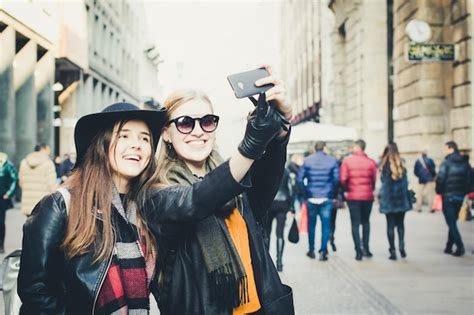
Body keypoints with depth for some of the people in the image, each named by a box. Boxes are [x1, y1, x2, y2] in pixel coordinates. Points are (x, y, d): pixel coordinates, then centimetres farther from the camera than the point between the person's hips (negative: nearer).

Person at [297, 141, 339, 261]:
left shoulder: (307, 161, 1)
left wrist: (305, 191, 8)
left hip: (311, 197, 1)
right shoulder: (332, 161, -2)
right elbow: (337, 179, -6)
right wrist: (332, 191, 8)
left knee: (311, 224, 13)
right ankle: (323, 251, -1)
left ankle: (311, 250, 22)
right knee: (326, 225, 4)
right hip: (326, 198, -1)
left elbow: (300, 179, -3)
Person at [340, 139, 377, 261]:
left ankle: (358, 251, 0)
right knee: (366, 222, 17)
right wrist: (371, 189, 11)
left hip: (353, 196, -1)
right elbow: (374, 179, -6)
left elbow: (343, 179, -9)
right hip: (368, 196, 1)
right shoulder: (371, 162, -4)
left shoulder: (347, 161, -5)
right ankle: (366, 248, 15)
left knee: (355, 223, 5)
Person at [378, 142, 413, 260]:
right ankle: (401, 246, 1)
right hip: (401, 197, 2)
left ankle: (393, 251, 3)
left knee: (390, 225, 4)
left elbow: (383, 181, -7)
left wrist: (380, 195, 4)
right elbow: (405, 181, 6)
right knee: (400, 224, 13)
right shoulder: (401, 163, 1)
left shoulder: (384, 164, -7)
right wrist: (404, 193, 15)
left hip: (388, 198, -2)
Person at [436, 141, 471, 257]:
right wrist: (465, 192, 11)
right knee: (453, 221, 16)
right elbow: (469, 179, 6)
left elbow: (440, 179, -15)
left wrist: (439, 191, 0)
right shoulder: (465, 163, 8)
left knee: (451, 222, -3)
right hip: (460, 196, 6)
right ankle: (449, 247, 17)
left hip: (448, 196, -6)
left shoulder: (446, 163, -10)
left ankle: (460, 246, -15)